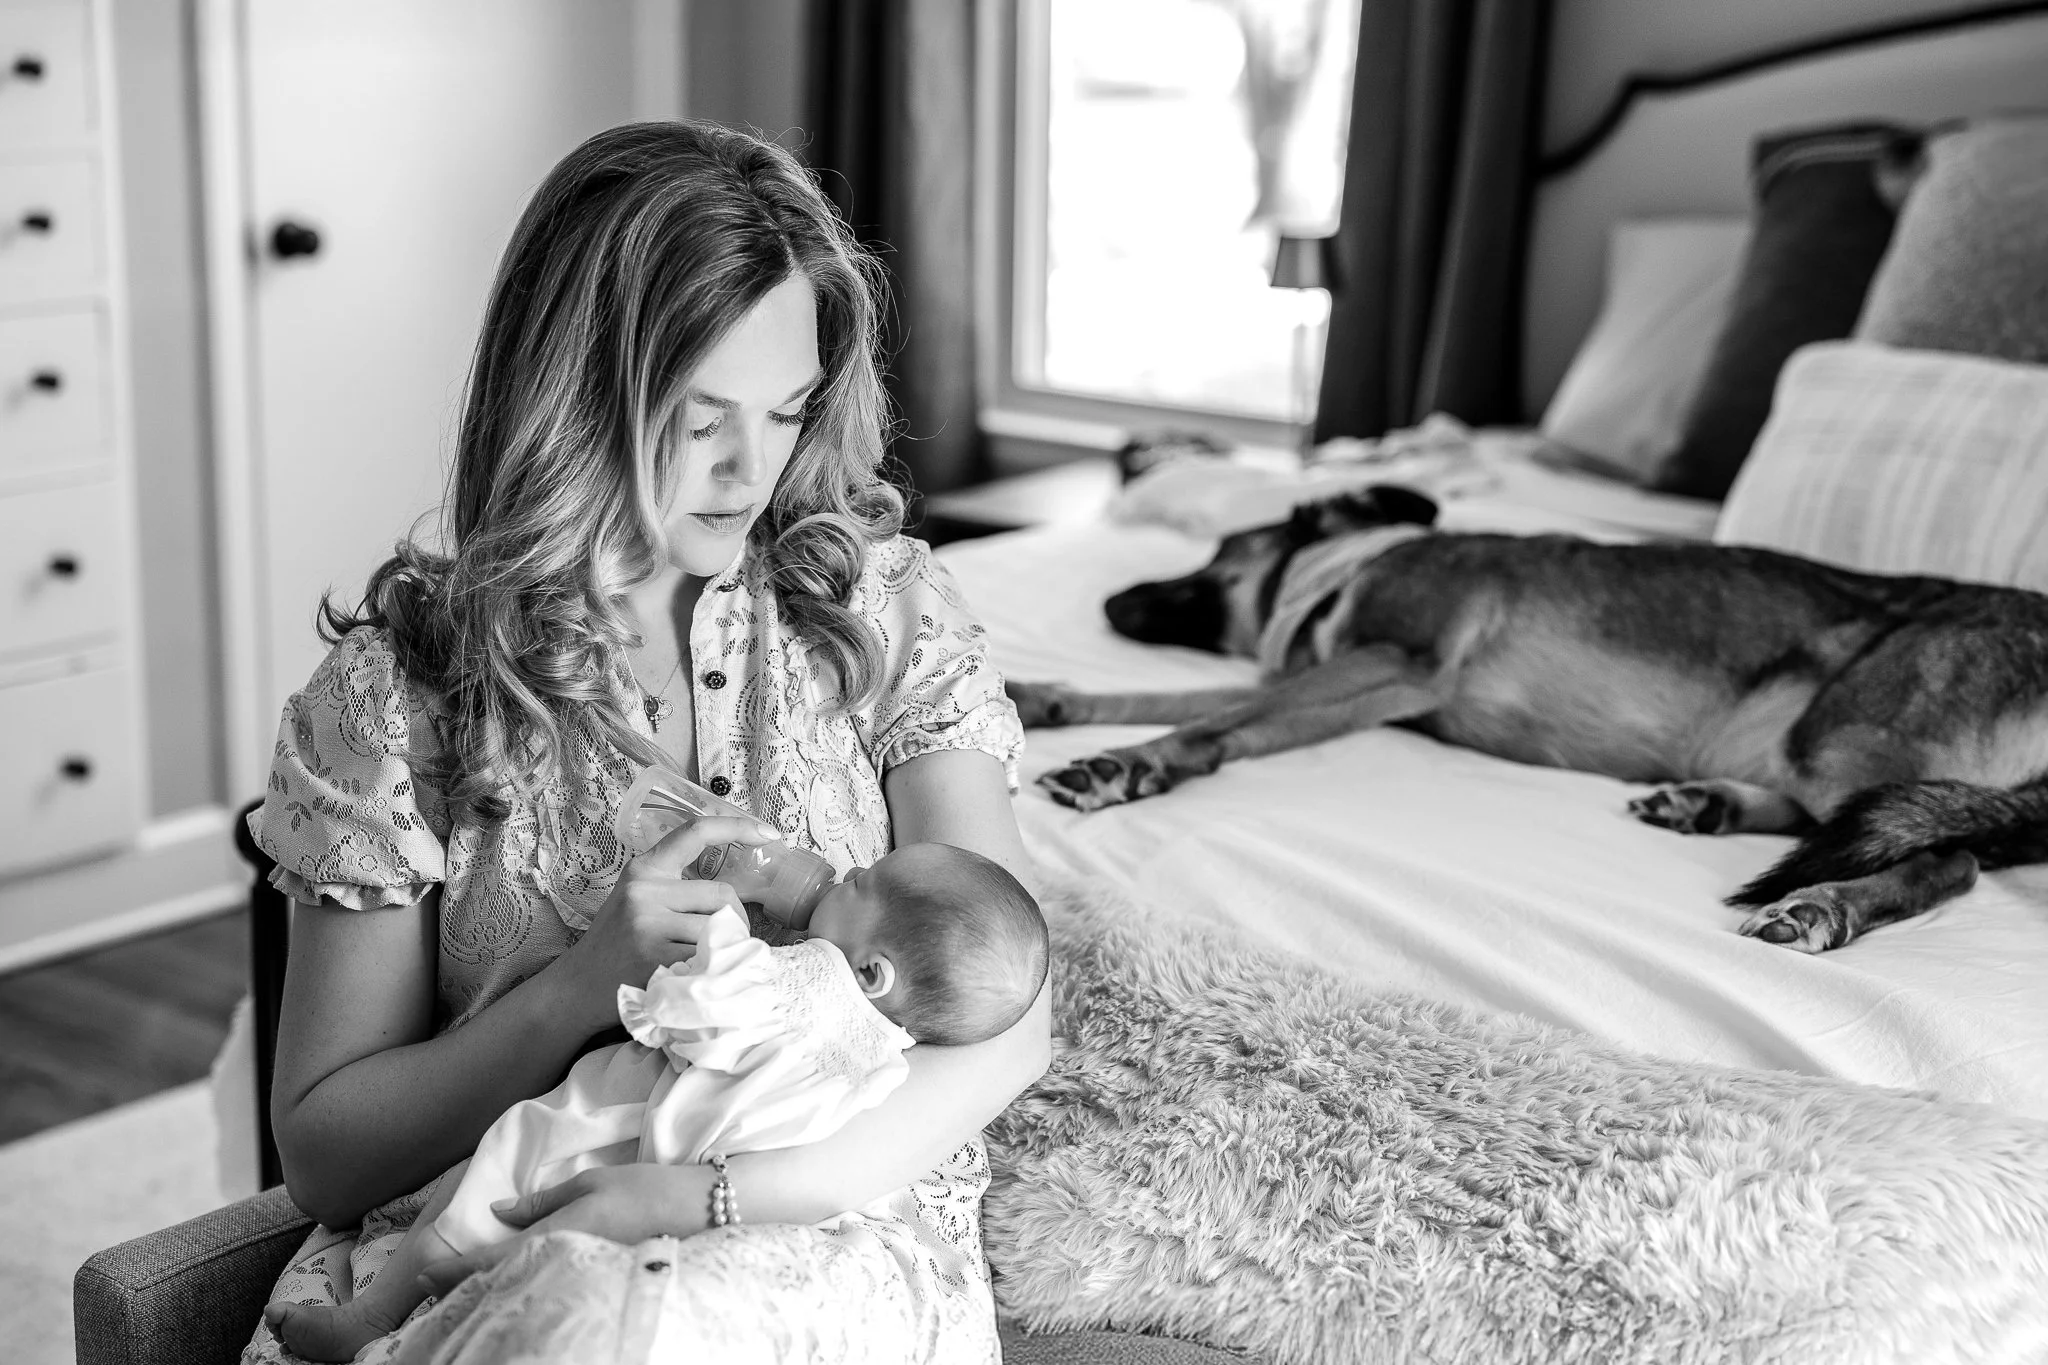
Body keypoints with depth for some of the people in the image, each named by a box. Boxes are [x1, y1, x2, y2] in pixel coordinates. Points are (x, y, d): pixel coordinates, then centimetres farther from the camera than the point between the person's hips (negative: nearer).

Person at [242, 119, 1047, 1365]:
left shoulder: (878, 605, 5)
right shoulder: (402, 677, 3)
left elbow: (1007, 1021, -4)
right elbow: (321, 1152, 3)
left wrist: (711, 1191, -18)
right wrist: (586, 986, -14)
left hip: (836, 1220, -1)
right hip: (481, 1245, 1)